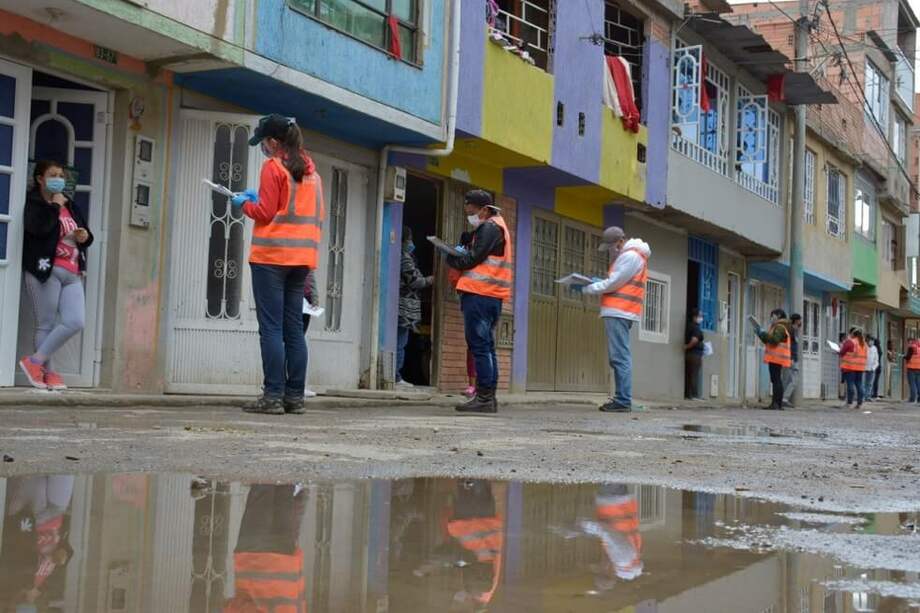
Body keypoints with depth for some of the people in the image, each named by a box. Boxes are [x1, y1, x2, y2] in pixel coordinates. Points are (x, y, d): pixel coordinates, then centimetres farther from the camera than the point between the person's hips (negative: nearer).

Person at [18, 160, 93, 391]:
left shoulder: (69, 205, 21)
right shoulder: (34, 203, 1)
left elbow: (85, 235, 30)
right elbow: (37, 227, -21)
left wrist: (84, 236, 6)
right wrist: (55, 205, -8)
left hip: (72, 273, 6)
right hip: (46, 270, -6)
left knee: (76, 322, -6)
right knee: (46, 324, -3)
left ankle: (36, 361, 3)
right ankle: (47, 372, 8)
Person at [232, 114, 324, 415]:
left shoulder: (273, 167, -7)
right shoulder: (310, 170, 14)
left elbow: (265, 213, -10)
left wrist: (245, 203, 10)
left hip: (272, 255, -7)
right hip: (302, 257, 7)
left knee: (271, 328, -6)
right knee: (294, 329, 8)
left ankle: (274, 396, -9)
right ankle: (295, 396, 7)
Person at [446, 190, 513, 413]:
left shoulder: (489, 228, -7)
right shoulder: (496, 226, 24)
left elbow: (474, 259, -13)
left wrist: (452, 260, 3)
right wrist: (460, 257, 6)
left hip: (479, 294, -10)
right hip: (492, 296, 10)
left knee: (479, 346, -10)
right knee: (487, 347, 11)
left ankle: (484, 397, -12)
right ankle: (489, 398, 13)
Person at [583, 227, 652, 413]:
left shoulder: (630, 256, -9)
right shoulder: (626, 255, 24)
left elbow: (613, 283, -13)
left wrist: (588, 289, -3)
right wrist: (597, 283, 10)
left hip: (618, 313, -11)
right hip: (618, 312, 11)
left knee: (620, 357, -12)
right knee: (618, 357, 9)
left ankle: (623, 401, -15)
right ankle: (622, 399, 10)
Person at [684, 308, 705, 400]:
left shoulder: (689, 326, 14)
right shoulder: (697, 328, -14)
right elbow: (694, 340, -27)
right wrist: (687, 347, -13)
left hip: (688, 354, 9)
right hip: (696, 354, -9)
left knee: (688, 375, 10)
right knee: (694, 375, -6)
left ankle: (687, 394, 12)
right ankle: (694, 395, -6)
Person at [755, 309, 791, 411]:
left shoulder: (780, 327, -8)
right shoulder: (777, 327, 25)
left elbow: (774, 340, -21)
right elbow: (769, 341, 27)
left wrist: (763, 333, -14)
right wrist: (761, 335, 15)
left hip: (776, 357, -11)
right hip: (775, 358, 11)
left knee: (776, 380, -13)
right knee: (776, 380, 9)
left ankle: (776, 404, -18)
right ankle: (777, 404, 10)